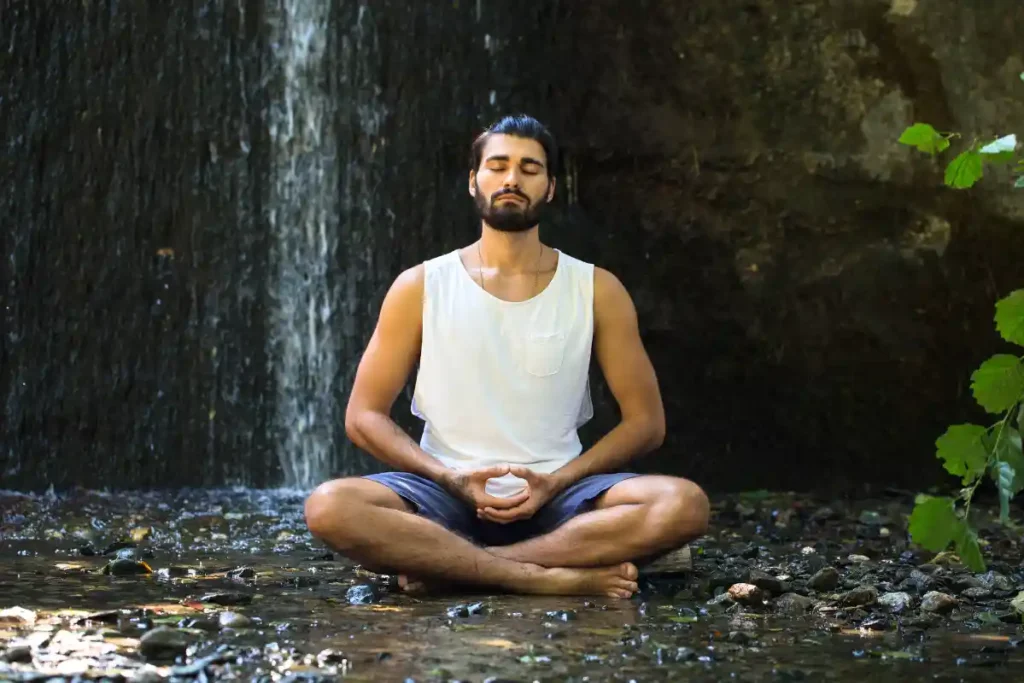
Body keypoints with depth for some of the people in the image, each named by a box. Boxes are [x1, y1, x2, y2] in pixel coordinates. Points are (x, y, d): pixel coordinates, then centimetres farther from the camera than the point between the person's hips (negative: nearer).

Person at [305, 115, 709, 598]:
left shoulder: (597, 290, 4)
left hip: (557, 496, 1)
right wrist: (451, 479, -13)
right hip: (449, 495, -1)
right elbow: (363, 416, 3)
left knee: (683, 504, -29)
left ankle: (444, 563, -24)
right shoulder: (419, 287, 3)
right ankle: (552, 578, -27)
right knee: (330, 507, -30)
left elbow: (646, 421, 5)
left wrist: (556, 482, -11)